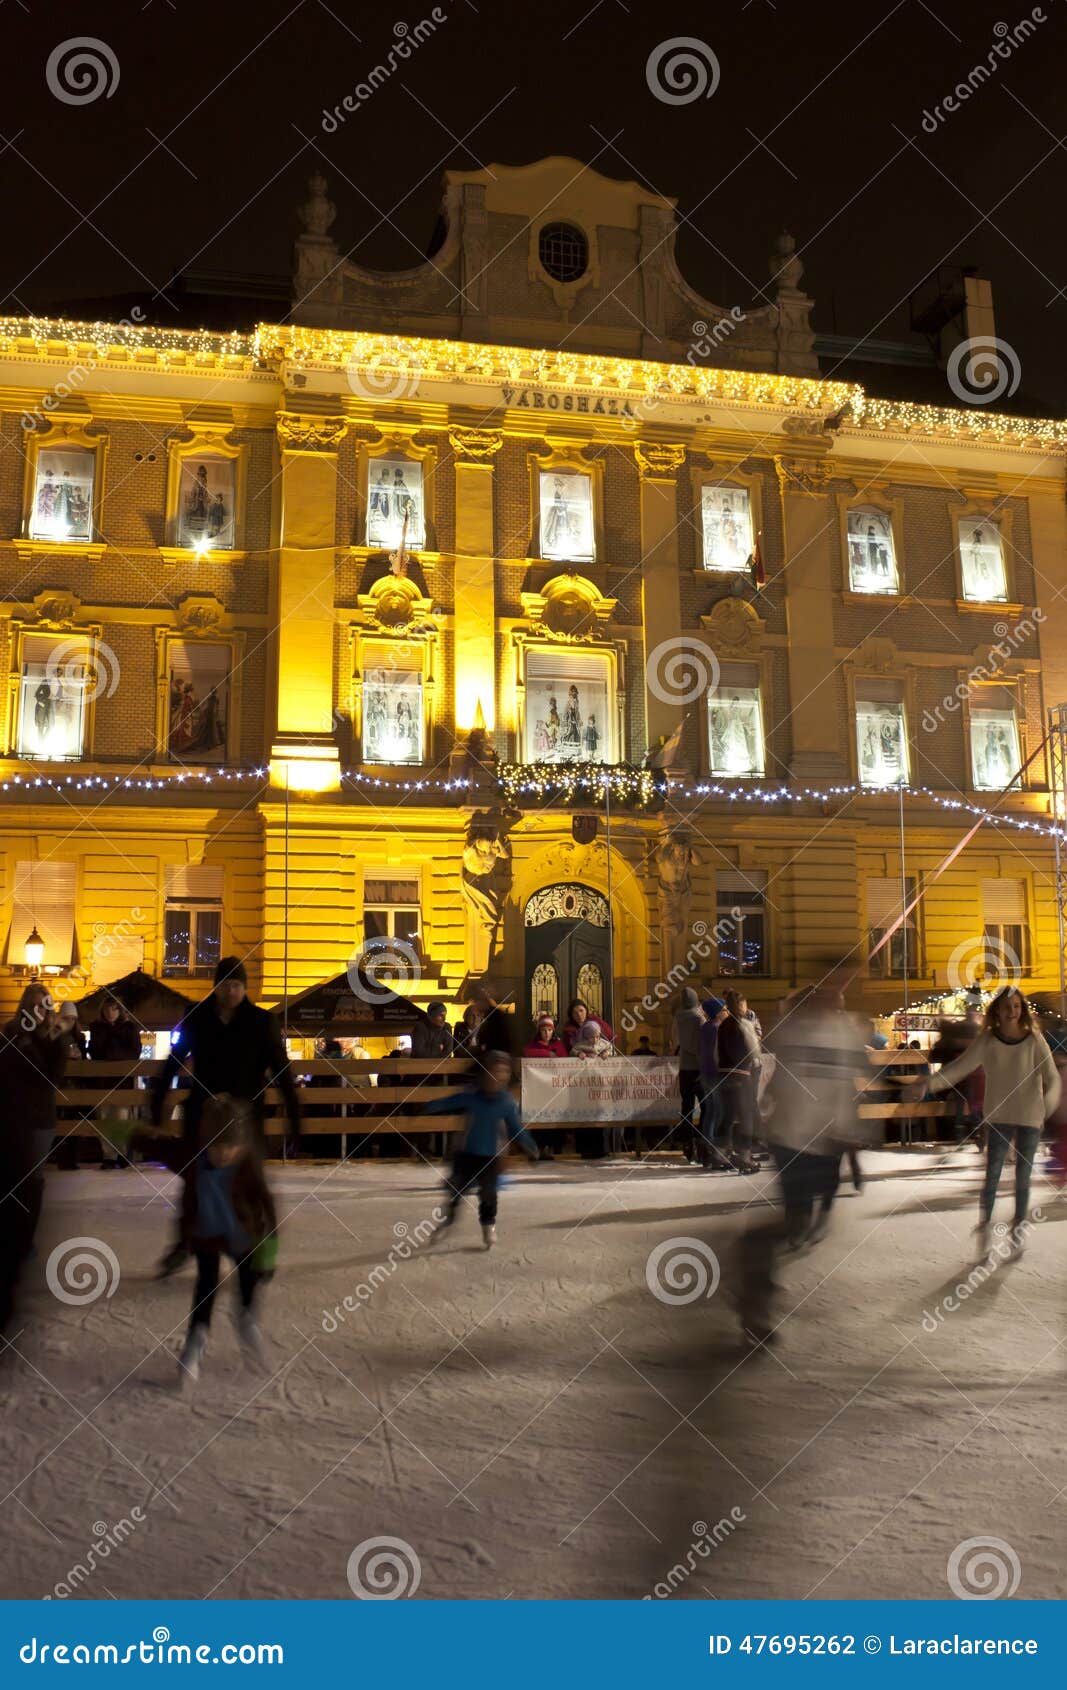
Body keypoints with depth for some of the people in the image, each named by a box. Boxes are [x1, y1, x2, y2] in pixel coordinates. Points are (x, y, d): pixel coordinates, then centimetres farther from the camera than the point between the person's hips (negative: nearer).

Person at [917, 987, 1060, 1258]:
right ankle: (985, 1226, 13)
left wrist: (1049, 1101, -32)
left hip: (1030, 1118, 0)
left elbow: (1051, 1076, -14)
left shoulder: (1034, 1040, -8)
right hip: (999, 1117, 1)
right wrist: (930, 1084, -18)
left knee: (1023, 1178, 9)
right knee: (992, 1175, -1)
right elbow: (960, 1067, -6)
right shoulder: (987, 1040, -5)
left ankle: (1019, 1230, 22)